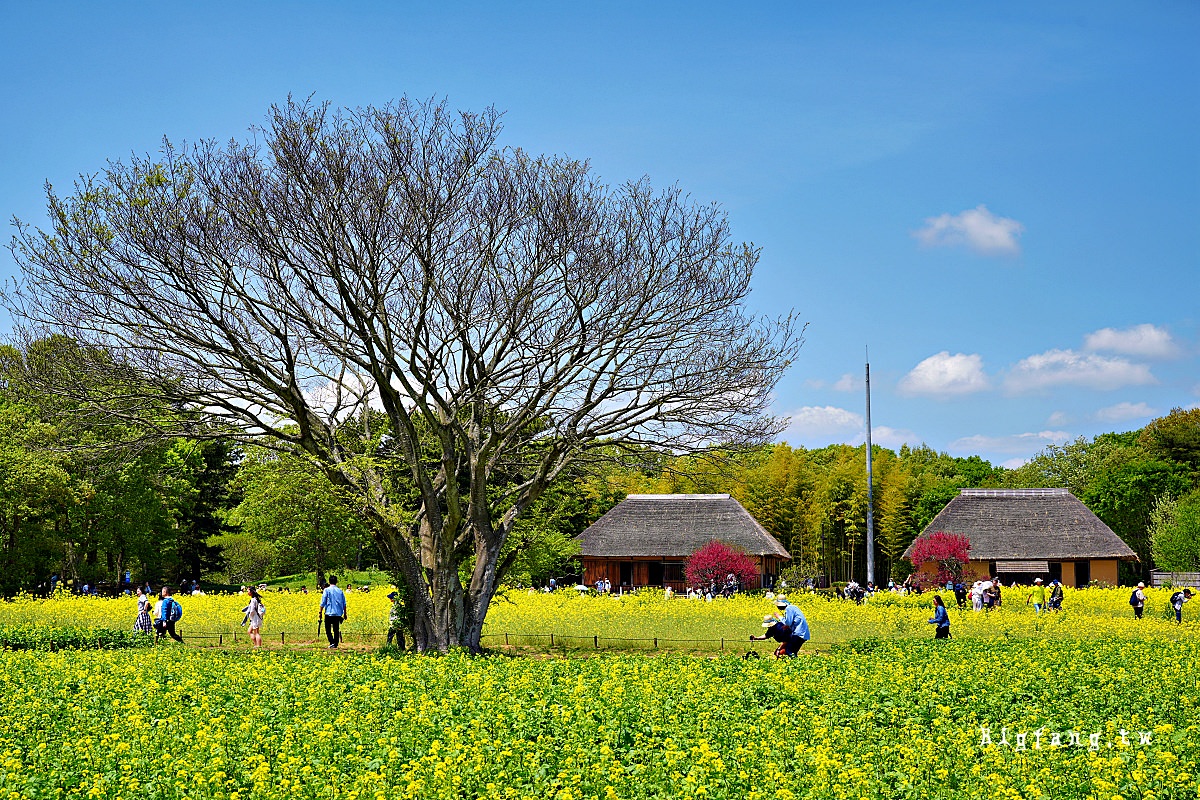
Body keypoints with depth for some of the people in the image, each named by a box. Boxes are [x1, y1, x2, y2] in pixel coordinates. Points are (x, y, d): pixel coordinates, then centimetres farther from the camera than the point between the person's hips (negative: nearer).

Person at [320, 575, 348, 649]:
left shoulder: (327, 590, -4)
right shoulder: (340, 591, 7)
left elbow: (323, 602, -7)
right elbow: (344, 604, 11)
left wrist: (320, 612, 0)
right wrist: (345, 614, 20)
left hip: (329, 613, -3)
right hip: (338, 614, 3)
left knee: (328, 629, 4)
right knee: (336, 630, 9)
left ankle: (332, 643, -13)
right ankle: (335, 645, 8)